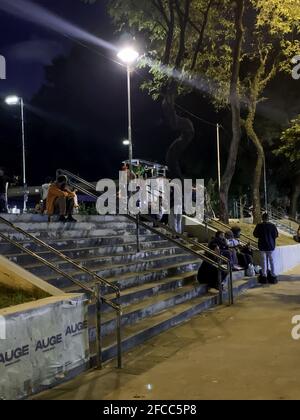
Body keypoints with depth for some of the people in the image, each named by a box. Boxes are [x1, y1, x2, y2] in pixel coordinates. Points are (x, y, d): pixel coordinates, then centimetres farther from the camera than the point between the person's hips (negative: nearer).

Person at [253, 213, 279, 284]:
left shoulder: (259, 226, -10)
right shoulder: (272, 226, -10)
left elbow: (255, 234, -2)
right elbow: (276, 235, -4)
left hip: (262, 246, 0)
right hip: (271, 246, 0)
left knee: (264, 261, 7)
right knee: (272, 261, 8)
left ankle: (264, 276, 8)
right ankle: (273, 276, 11)